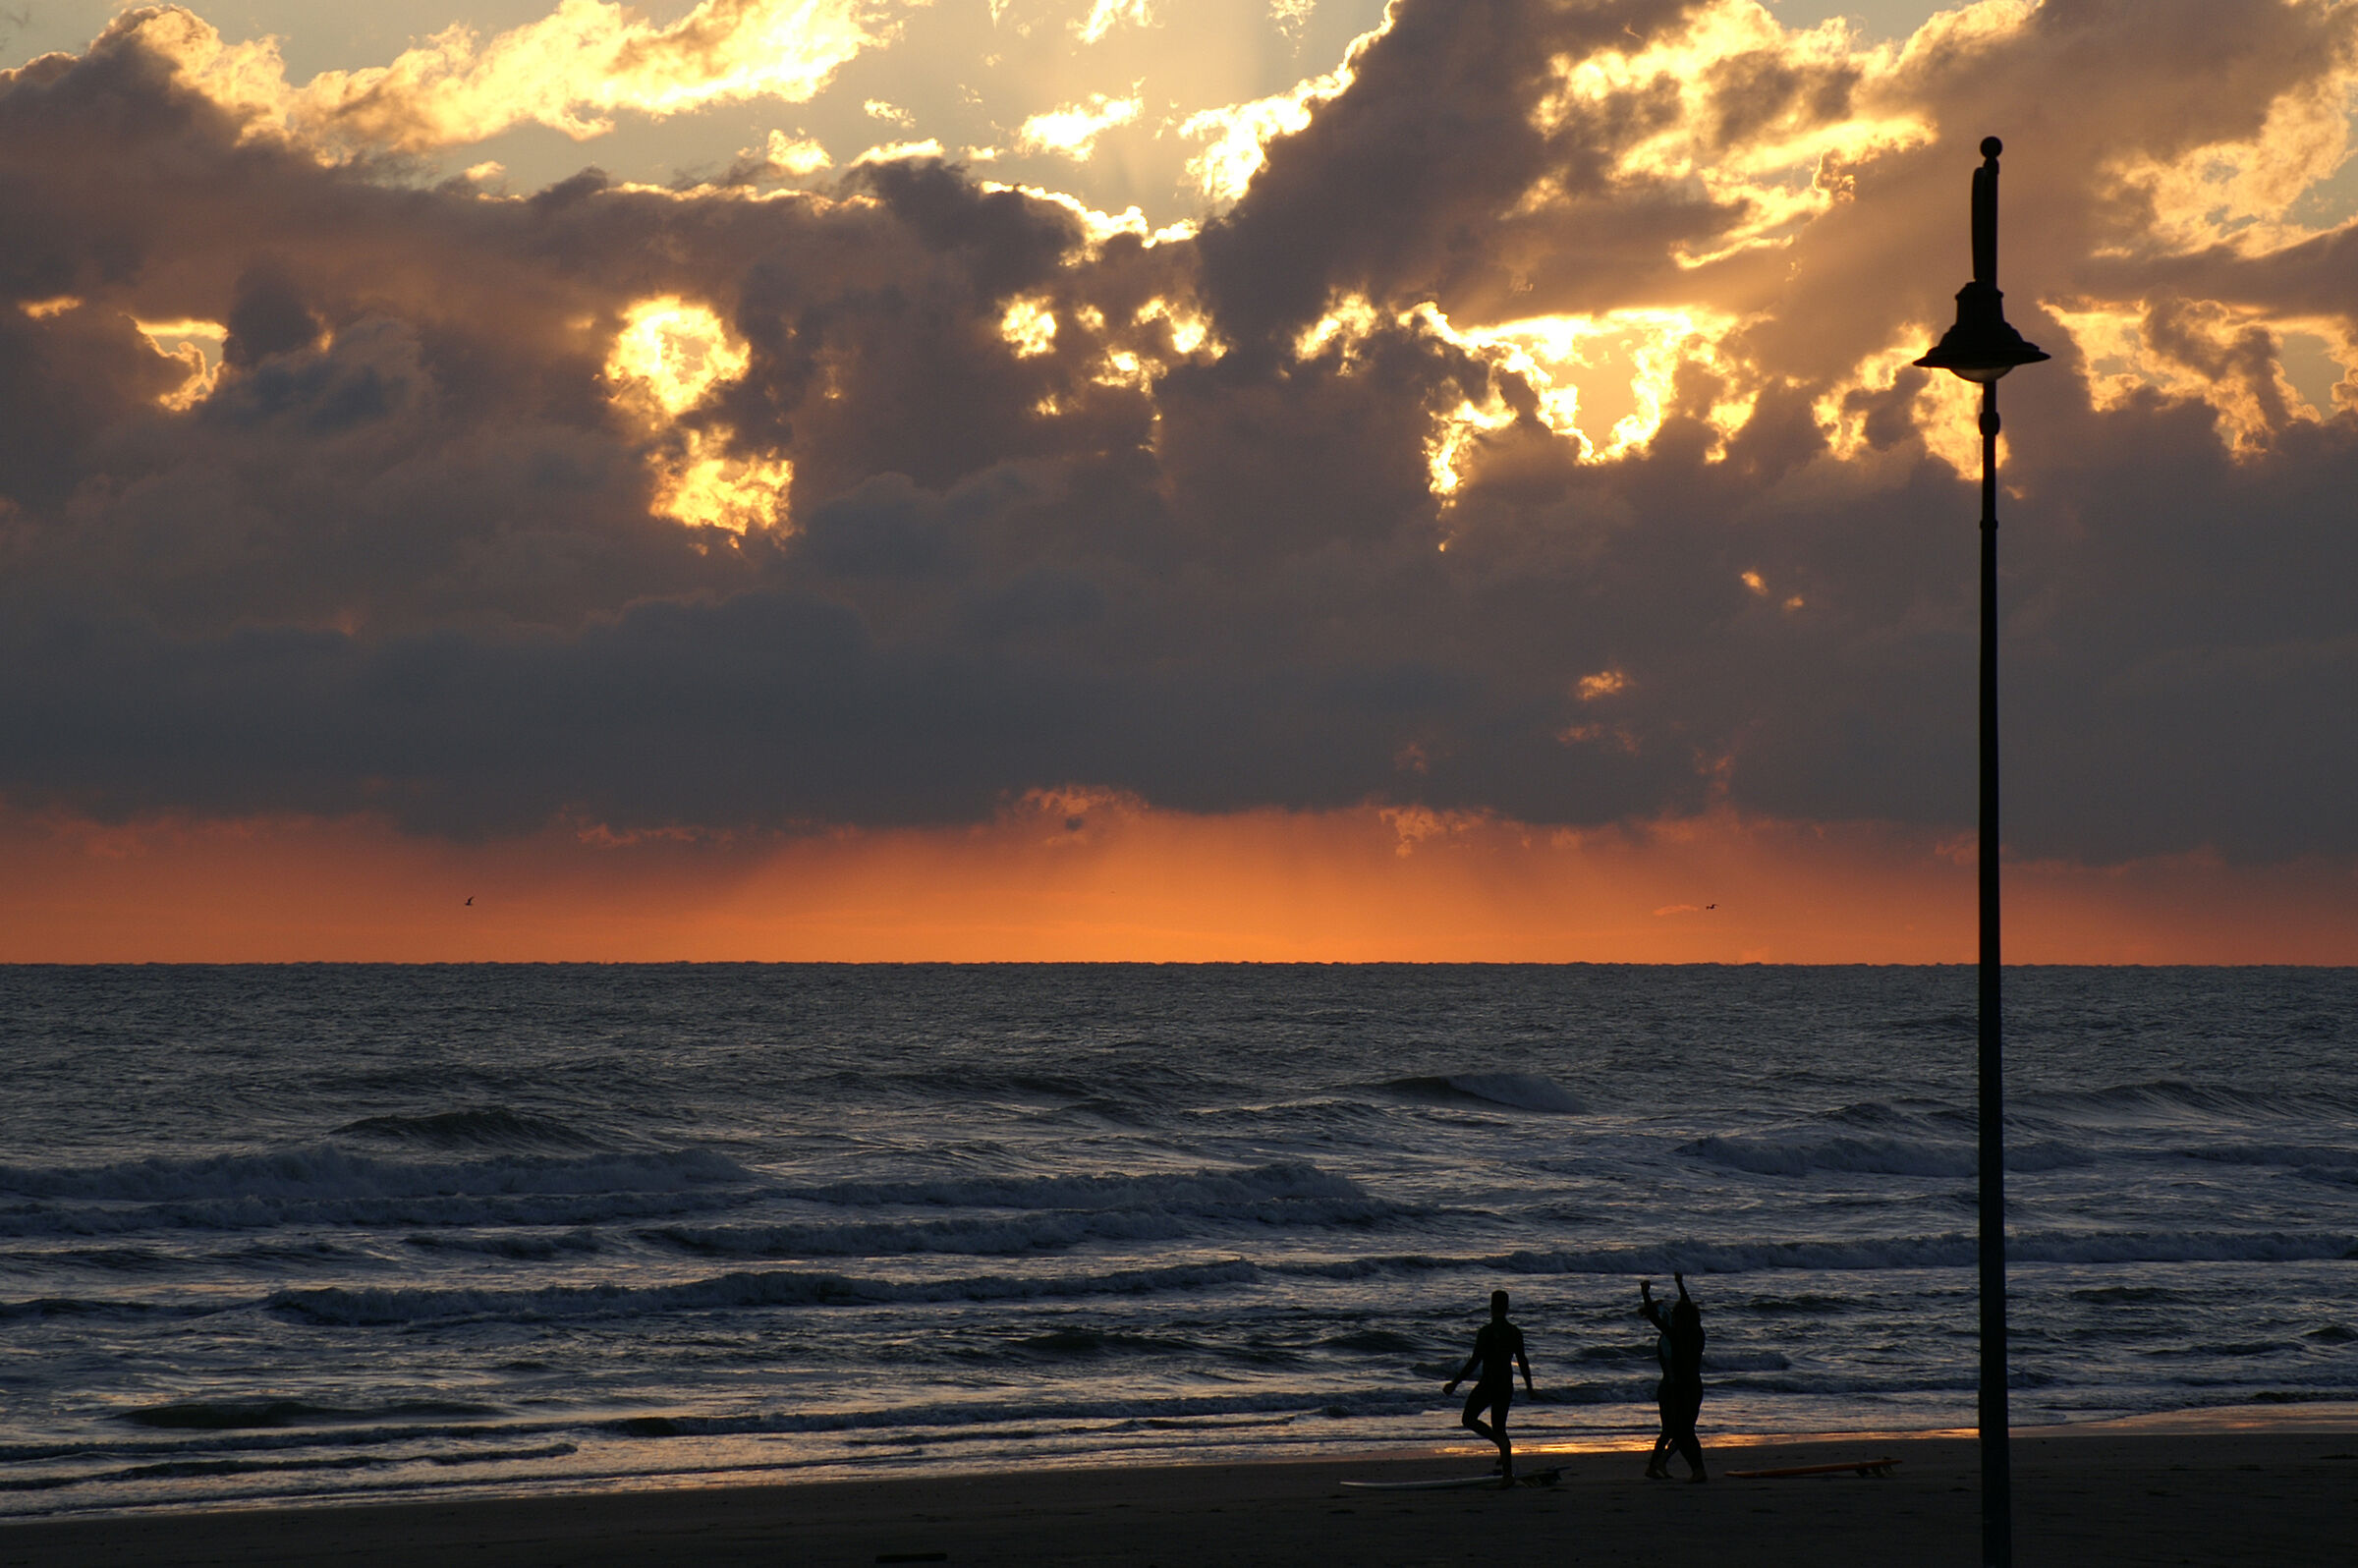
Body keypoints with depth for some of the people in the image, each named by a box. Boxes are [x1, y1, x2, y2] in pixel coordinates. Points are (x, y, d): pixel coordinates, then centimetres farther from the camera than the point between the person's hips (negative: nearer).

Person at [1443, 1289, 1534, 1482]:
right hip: (1507, 1385, 6)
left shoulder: (1486, 1332, -14)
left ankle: (1500, 1441, -13)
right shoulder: (1515, 1333, 5)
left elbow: (1475, 1361, -17)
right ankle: (1508, 1475, 6)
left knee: (1469, 1418, 12)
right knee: (1499, 1427, 13)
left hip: (1488, 1384, -6)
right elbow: (1522, 1361, 12)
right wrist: (1529, 1387, 24)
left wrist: (1455, 1383, -13)